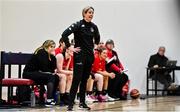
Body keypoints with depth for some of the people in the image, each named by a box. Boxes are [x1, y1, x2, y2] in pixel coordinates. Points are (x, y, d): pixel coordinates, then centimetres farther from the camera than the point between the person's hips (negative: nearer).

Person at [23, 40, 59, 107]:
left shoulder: (48, 54, 11)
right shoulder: (41, 52, -14)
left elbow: (53, 67, 4)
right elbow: (44, 68, -20)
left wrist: (53, 56, -5)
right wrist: (51, 72, -4)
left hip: (37, 73, 9)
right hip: (29, 73, -9)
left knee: (56, 77, -3)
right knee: (51, 77, -24)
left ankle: (51, 98, 1)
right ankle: (48, 101, -27)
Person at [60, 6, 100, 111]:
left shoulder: (94, 26, 6)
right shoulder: (78, 25, -10)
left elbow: (97, 37, 28)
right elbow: (64, 34, -19)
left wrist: (96, 46, 16)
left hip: (90, 56, 6)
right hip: (80, 55, -6)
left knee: (85, 79, 11)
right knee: (77, 79, -9)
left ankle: (82, 102, 20)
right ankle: (71, 103, -6)